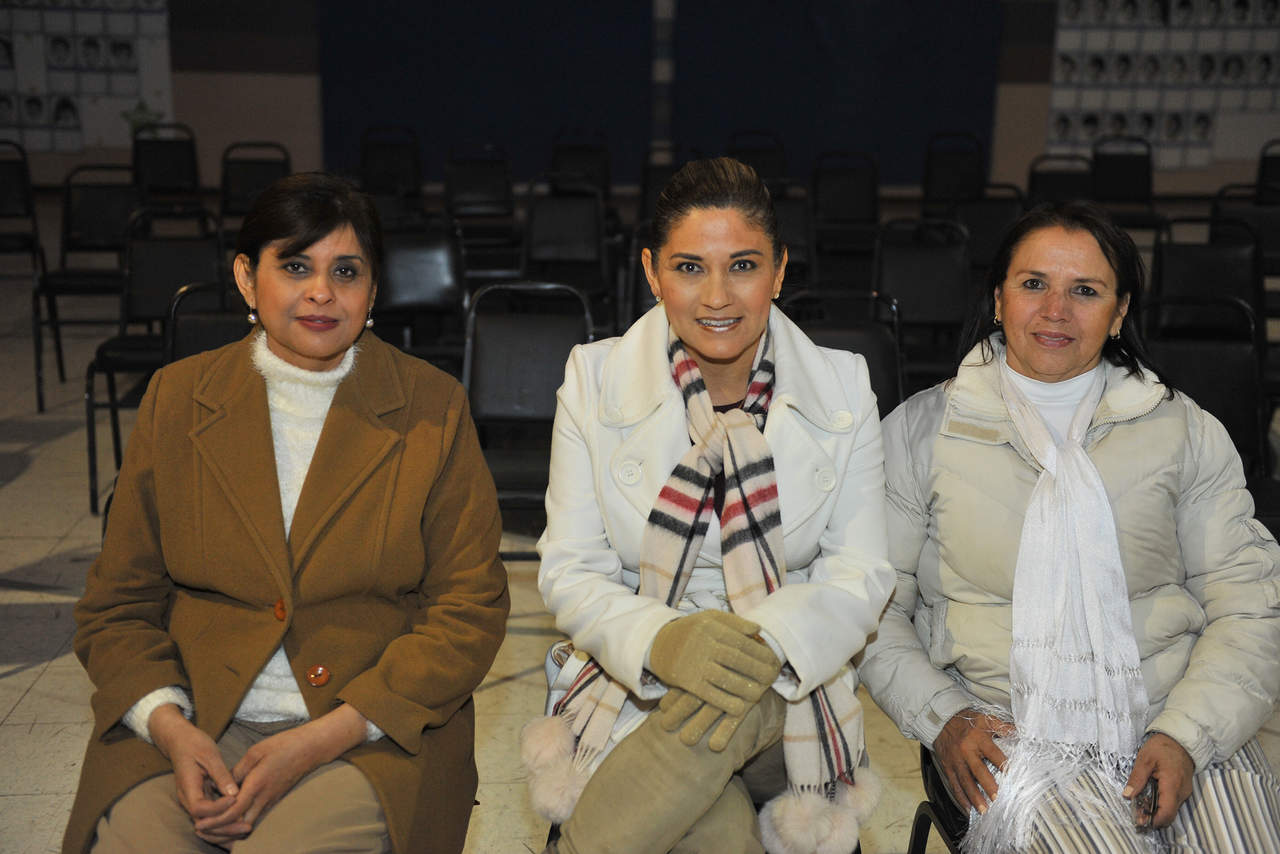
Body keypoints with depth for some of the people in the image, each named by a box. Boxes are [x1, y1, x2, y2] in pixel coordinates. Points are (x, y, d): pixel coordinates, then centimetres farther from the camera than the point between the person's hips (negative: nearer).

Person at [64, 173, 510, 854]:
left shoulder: (432, 408, -1)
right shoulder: (177, 398, 5)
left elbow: (469, 612, -3)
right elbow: (118, 603, 9)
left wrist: (320, 740, -13)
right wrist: (169, 727, -10)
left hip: (372, 733, -2)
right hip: (190, 727, 2)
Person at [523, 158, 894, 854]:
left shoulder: (842, 390, -1)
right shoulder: (595, 379, -2)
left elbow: (861, 575, -3)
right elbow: (569, 572, -4)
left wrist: (767, 646, -24)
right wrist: (663, 641, -26)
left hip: (790, 696, 3)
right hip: (630, 686, -2)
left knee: (745, 694, -32)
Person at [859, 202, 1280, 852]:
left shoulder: (1183, 429, 10)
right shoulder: (920, 431, 6)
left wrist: (1187, 734, -9)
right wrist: (943, 717, -8)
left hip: (1184, 727, 2)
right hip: (1016, 735, -1)